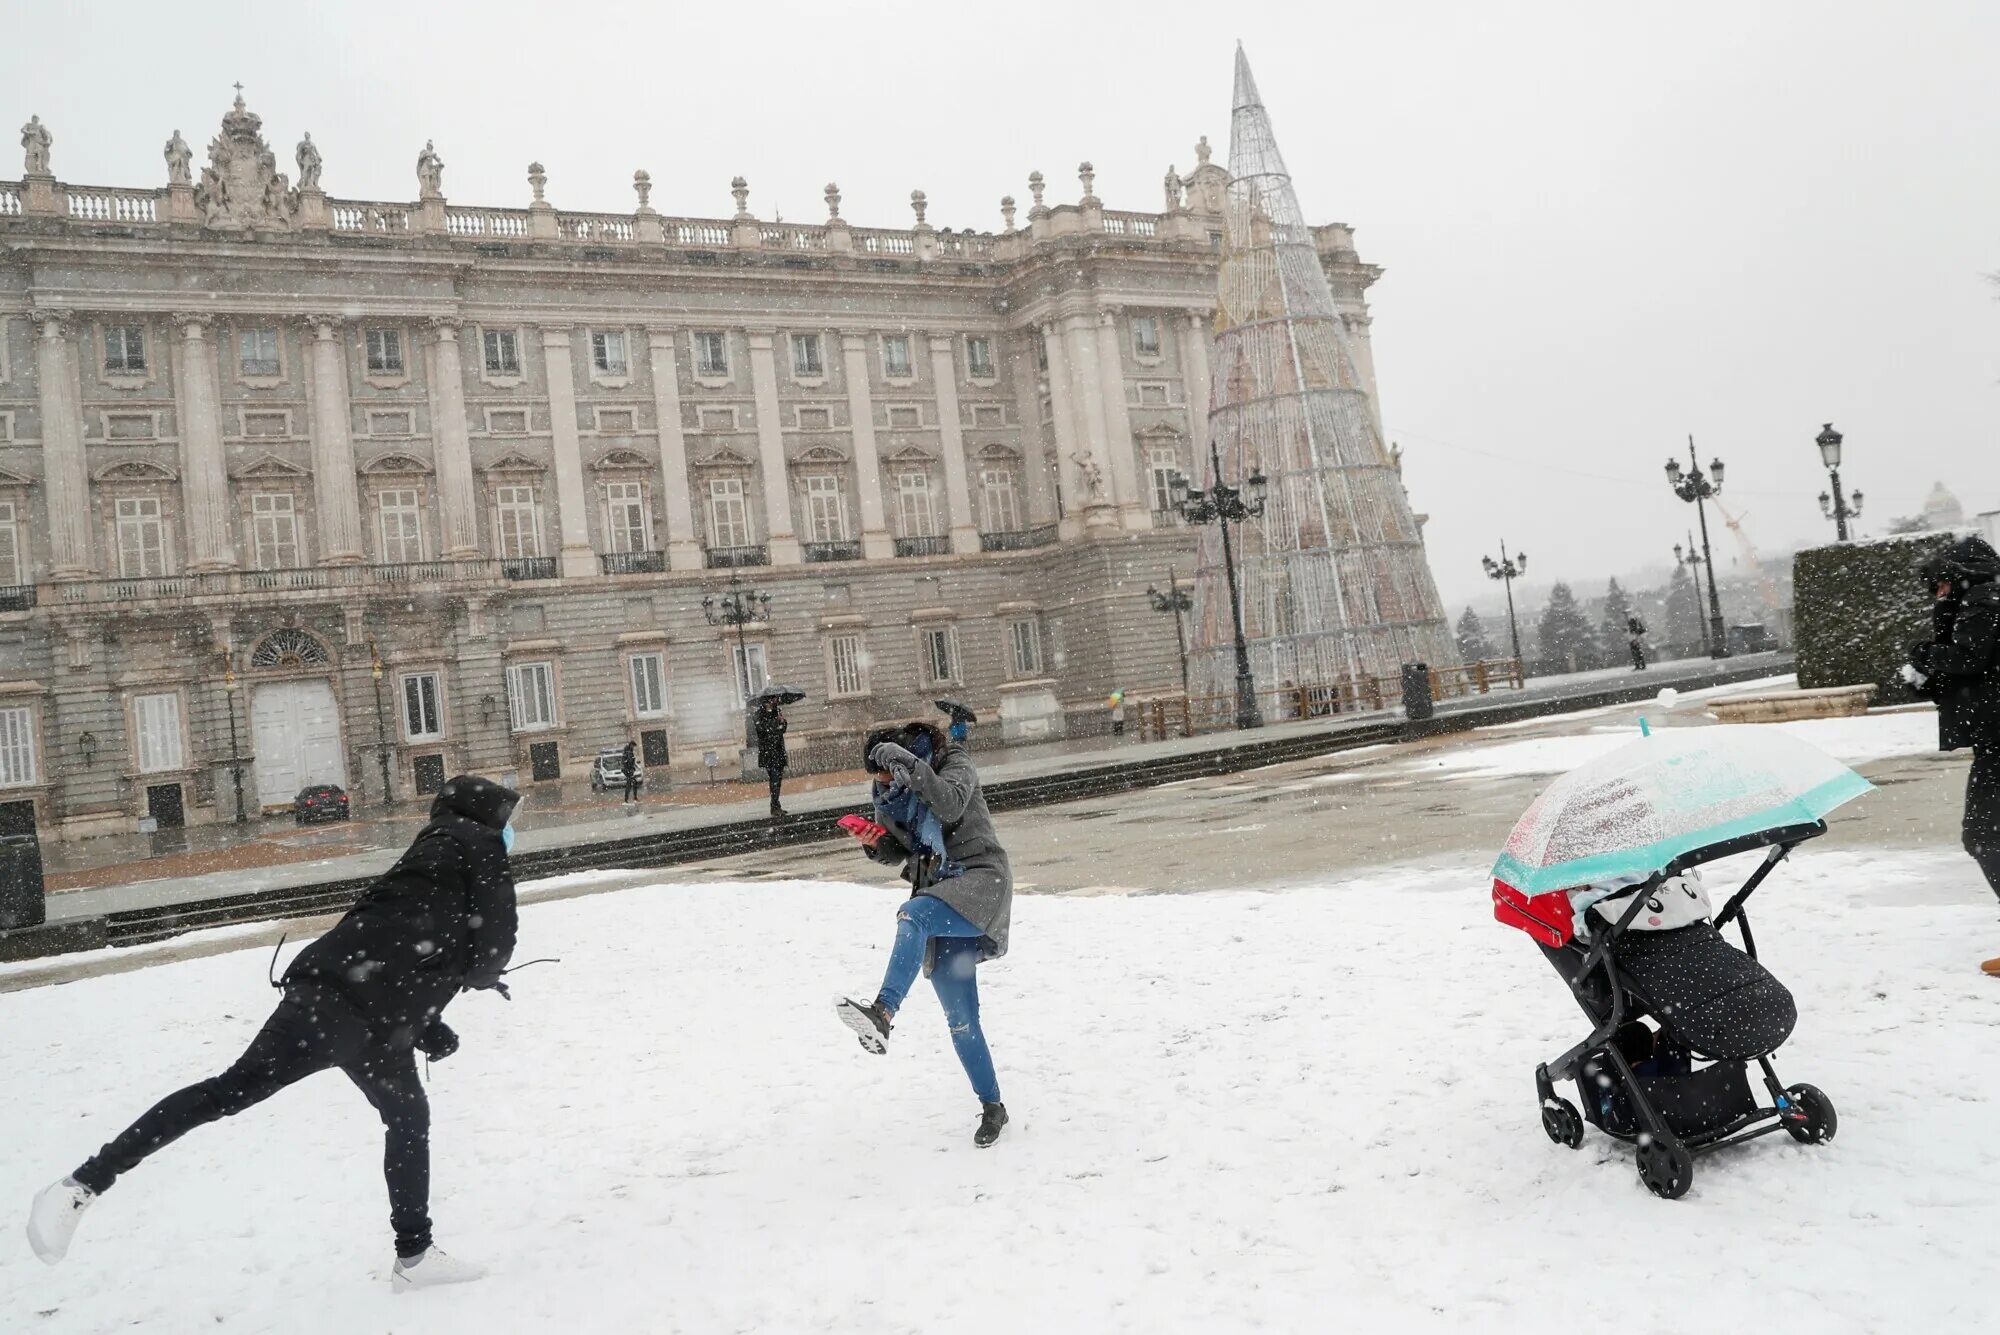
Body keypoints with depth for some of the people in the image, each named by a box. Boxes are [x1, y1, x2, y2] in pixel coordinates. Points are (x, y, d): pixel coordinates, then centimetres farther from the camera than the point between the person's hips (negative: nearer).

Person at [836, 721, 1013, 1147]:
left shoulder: (953, 764, -4)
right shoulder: (888, 795, 10)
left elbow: (950, 806, -24)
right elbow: (898, 852, 18)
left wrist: (910, 764, -31)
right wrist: (875, 845, -3)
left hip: (980, 878, -6)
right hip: (941, 897, 6)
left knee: (913, 915, -37)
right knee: (960, 1020, 4)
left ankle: (883, 1013, -52)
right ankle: (992, 1107, 17)